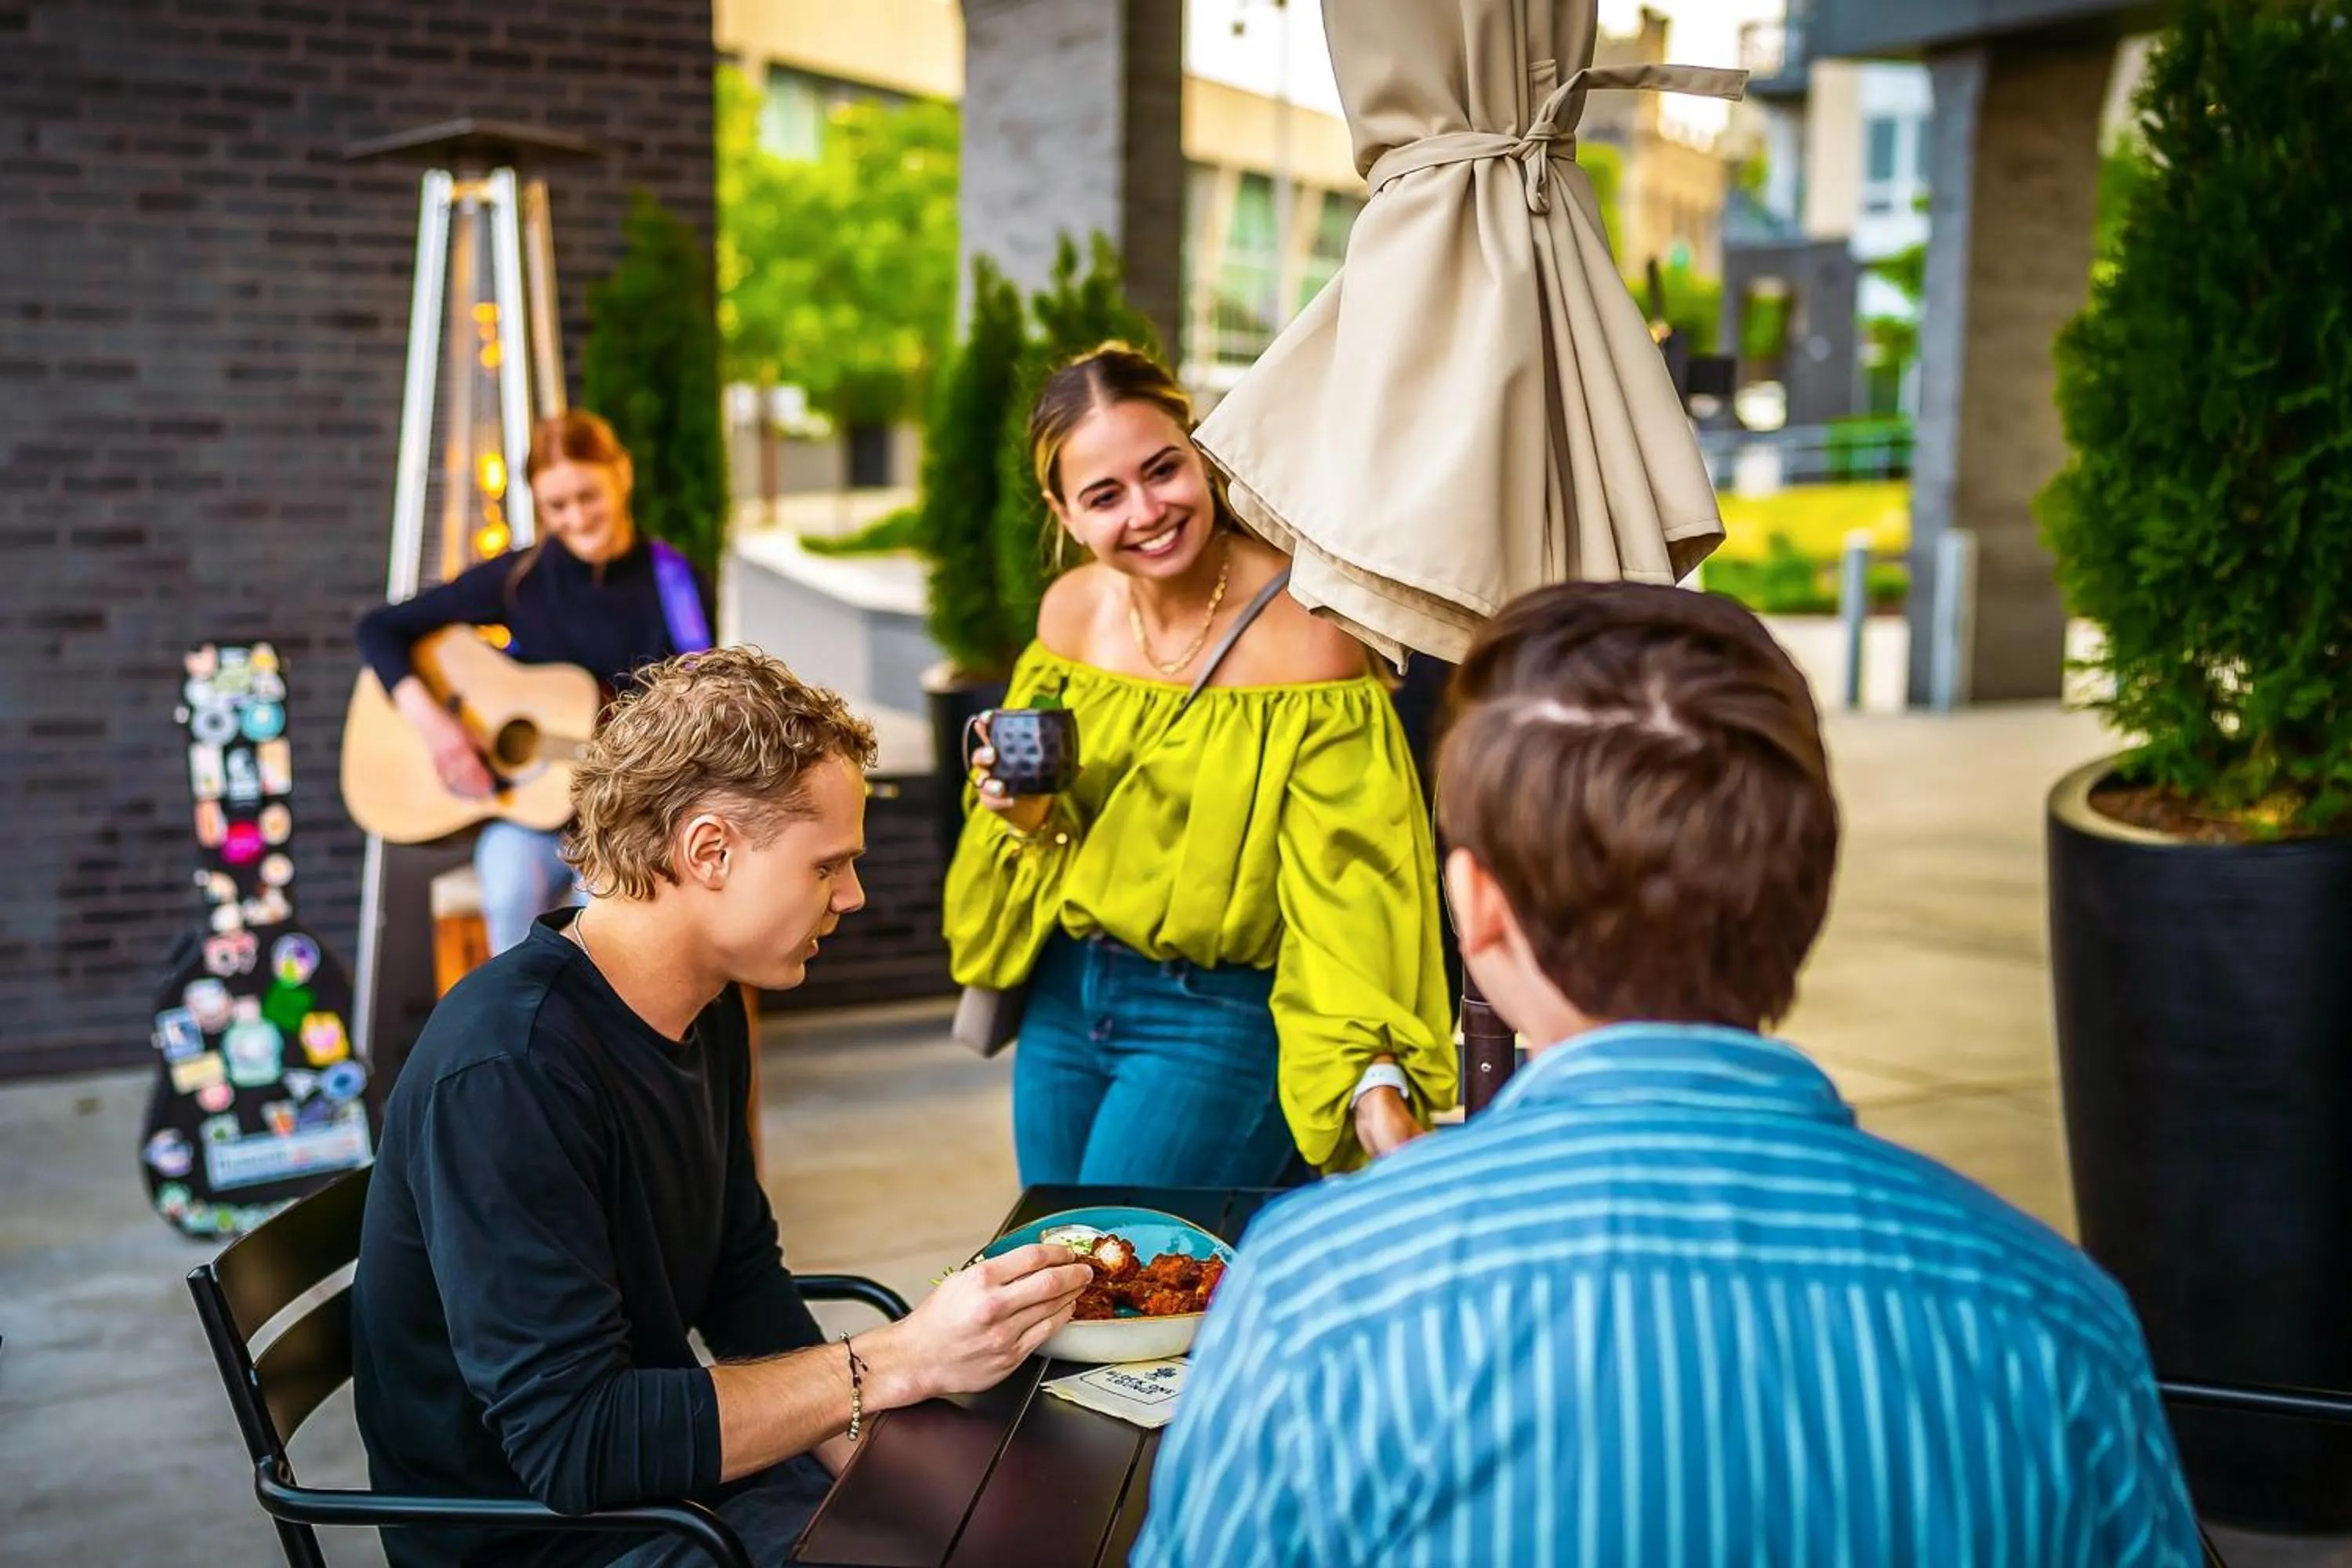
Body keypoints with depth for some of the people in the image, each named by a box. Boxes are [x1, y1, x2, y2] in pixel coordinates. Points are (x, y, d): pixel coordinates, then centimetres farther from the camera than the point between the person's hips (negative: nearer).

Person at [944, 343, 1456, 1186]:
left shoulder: (1304, 633, -19)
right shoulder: (1071, 610, 0)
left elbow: (1349, 875, -23)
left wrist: (1376, 1079, -34)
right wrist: (1023, 815, -10)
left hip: (1220, 1020, -6)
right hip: (1061, 1002, 6)